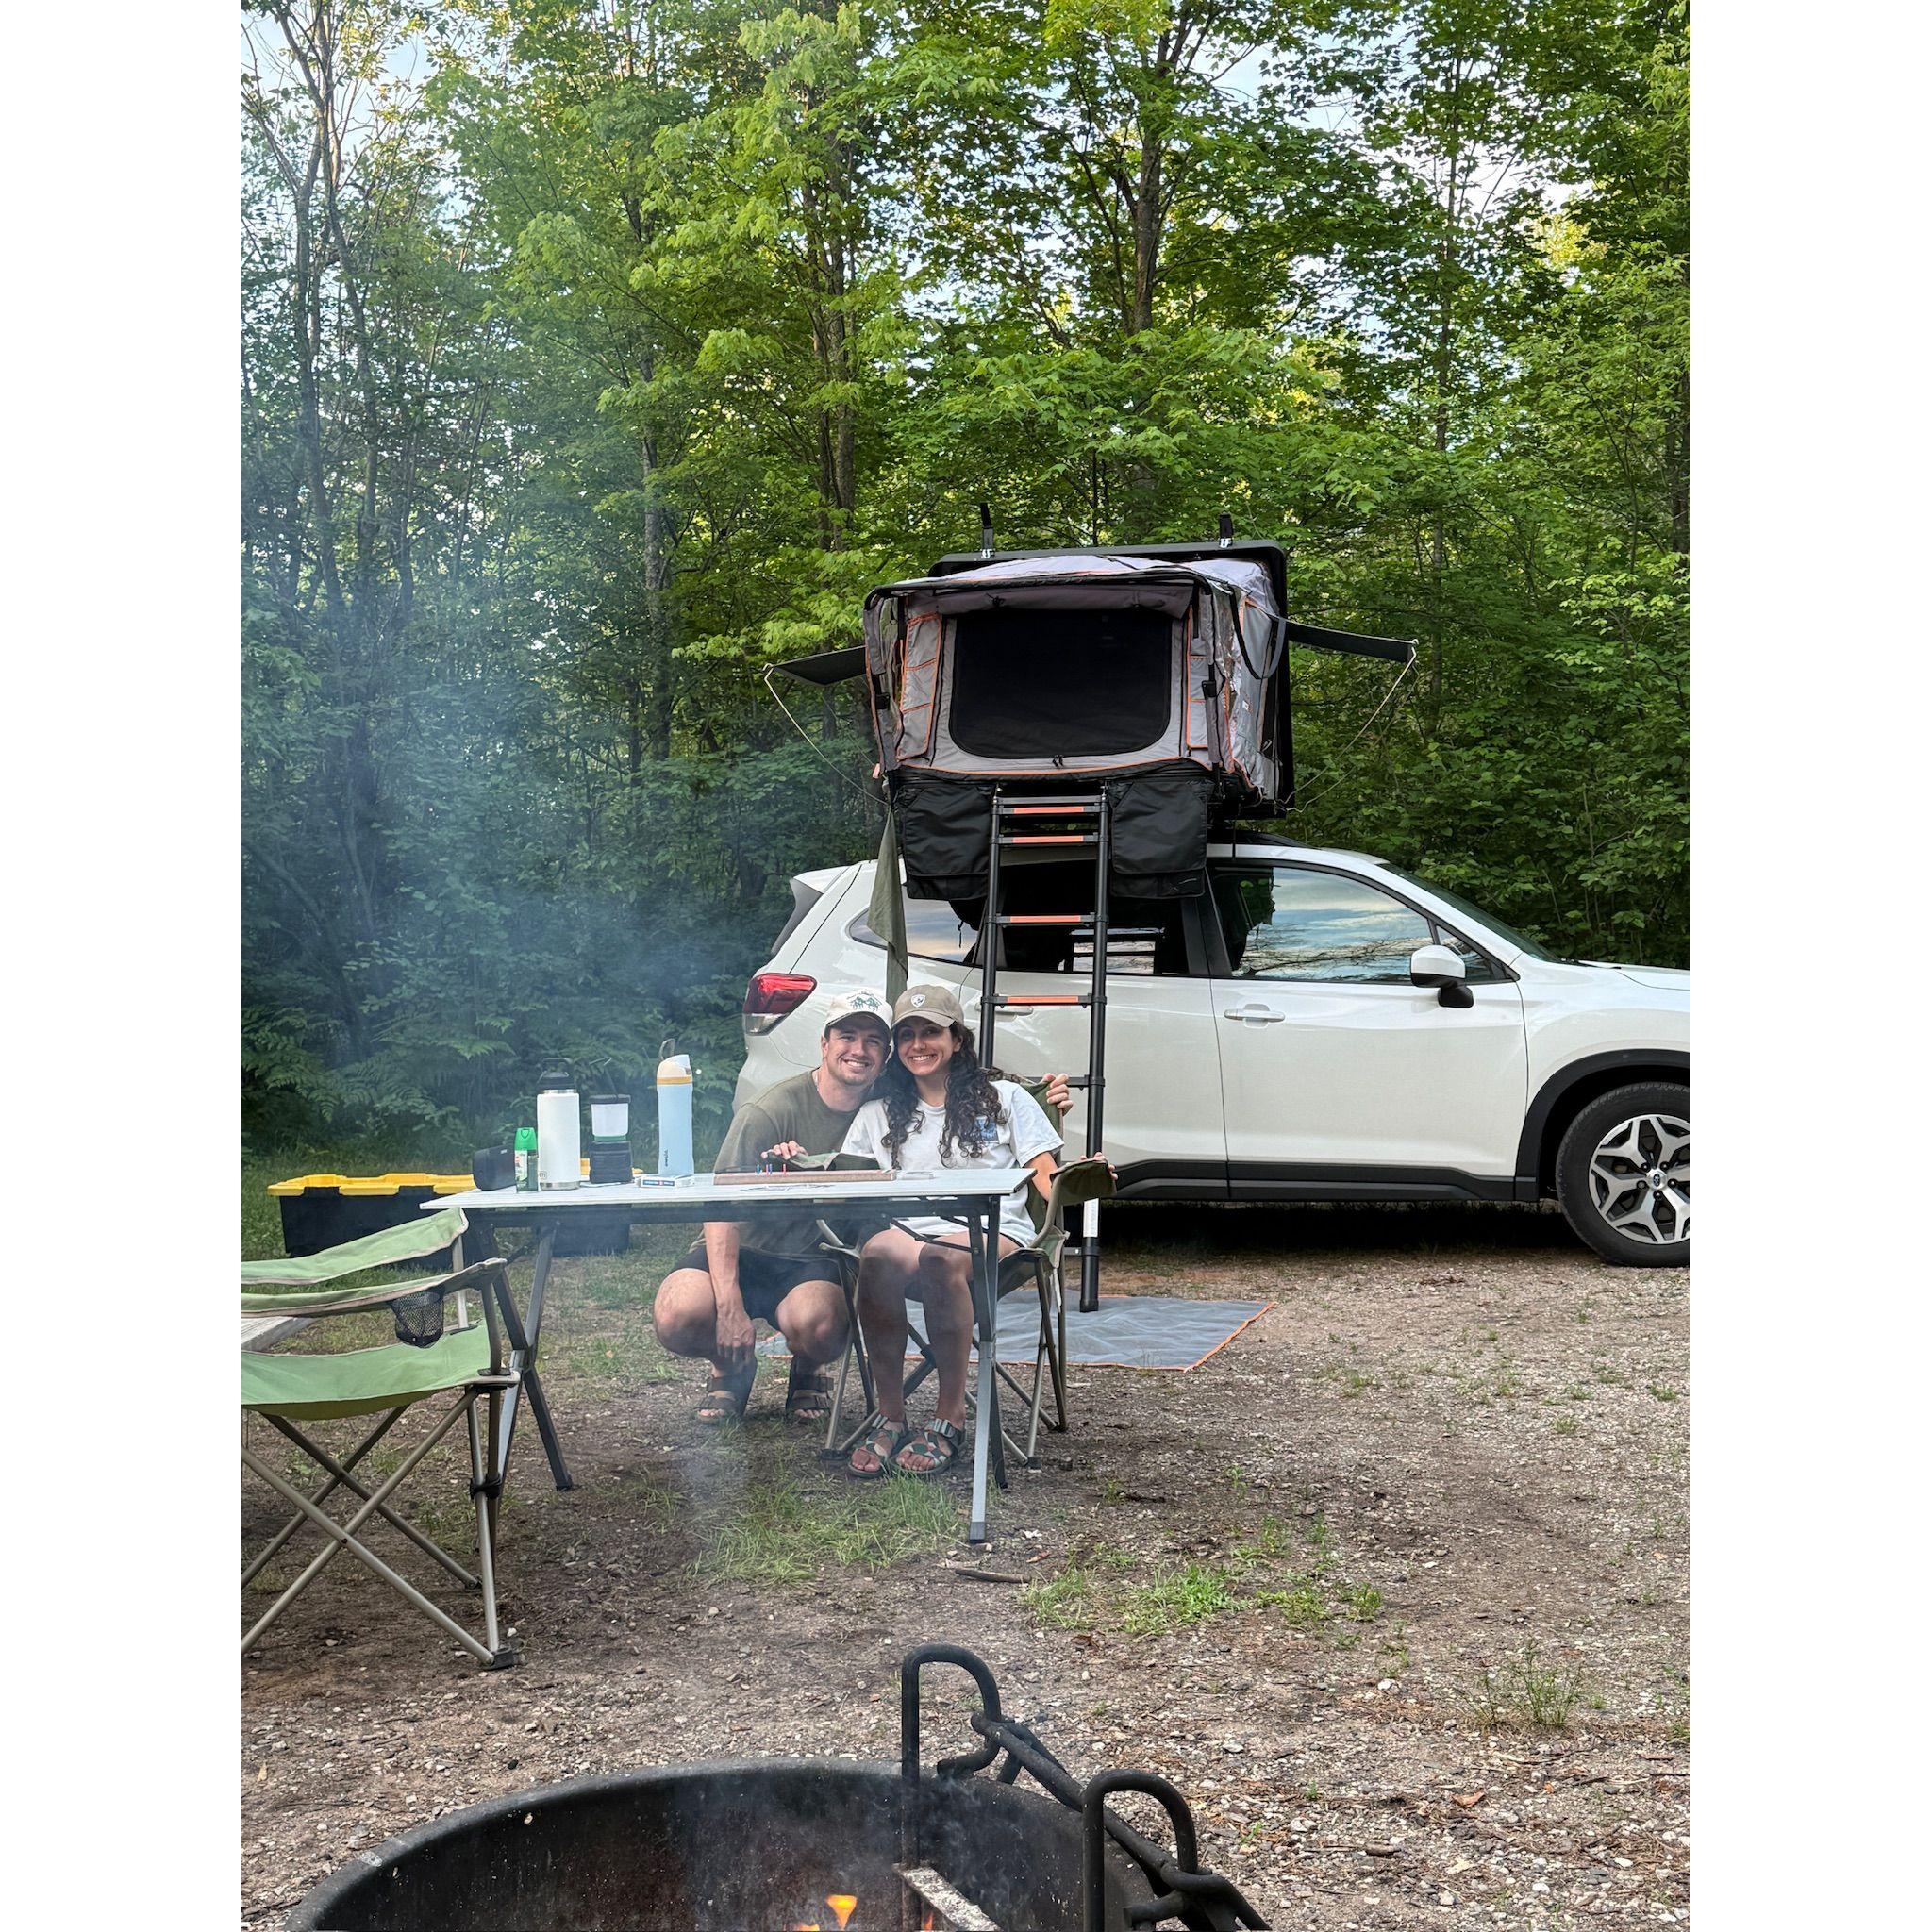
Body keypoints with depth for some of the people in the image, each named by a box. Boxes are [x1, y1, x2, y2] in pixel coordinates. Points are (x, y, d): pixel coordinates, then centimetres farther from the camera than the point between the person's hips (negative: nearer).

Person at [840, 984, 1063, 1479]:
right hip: (910, 1231, 2)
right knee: (877, 1253, -37)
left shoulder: (1004, 1098, 19)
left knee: (942, 1257, -39)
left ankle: (951, 1419, -30)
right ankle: (890, 1416, -28)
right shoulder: (878, 1115, 24)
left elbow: (1047, 1177, 11)